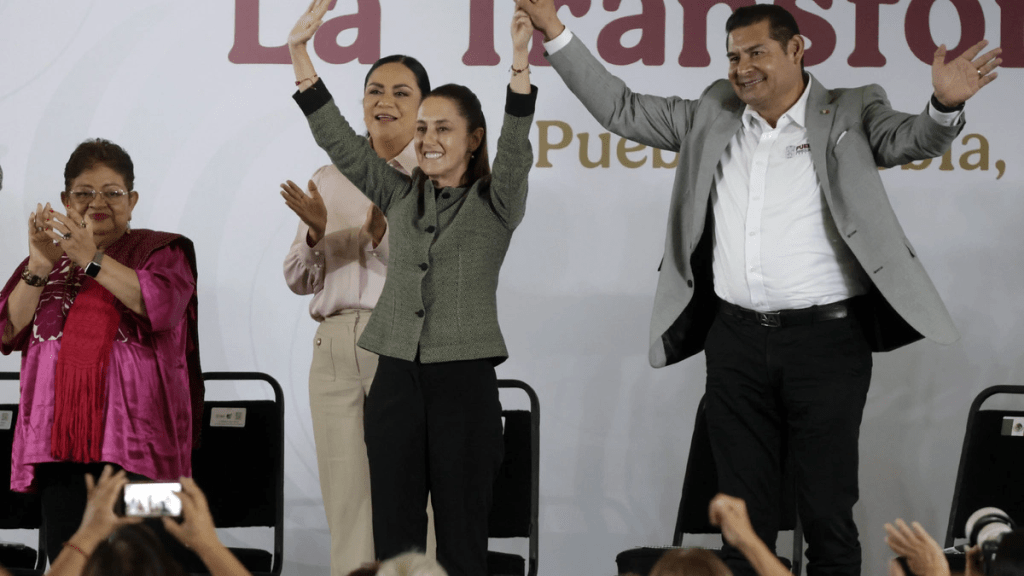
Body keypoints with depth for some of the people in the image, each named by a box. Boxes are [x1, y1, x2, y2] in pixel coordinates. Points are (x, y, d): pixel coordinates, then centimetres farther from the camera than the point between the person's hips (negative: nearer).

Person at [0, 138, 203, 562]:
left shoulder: (161, 252, 11)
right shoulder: (46, 257, 20)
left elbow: (162, 305, -11)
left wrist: (92, 260, -16)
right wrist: (40, 268, -7)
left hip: (131, 435, -3)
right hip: (59, 432, 3)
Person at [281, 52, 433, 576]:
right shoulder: (330, 180, 16)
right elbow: (298, 279, 14)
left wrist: (385, 237, -21)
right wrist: (316, 233, -5)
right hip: (335, 347, 4)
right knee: (345, 503, 2)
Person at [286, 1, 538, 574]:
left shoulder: (496, 204, 1)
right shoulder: (401, 195, 12)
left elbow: (515, 149, -16)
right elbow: (338, 139, 7)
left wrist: (520, 62, -31)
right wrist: (300, 50, -1)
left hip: (464, 382, -4)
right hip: (396, 378, 4)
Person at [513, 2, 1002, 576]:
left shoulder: (848, 114, 2)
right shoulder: (713, 116, 11)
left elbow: (909, 139, -14)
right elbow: (621, 108, 16)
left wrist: (945, 105, -37)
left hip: (826, 337, -4)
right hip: (737, 340, 4)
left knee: (829, 515, -1)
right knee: (745, 516, 9)